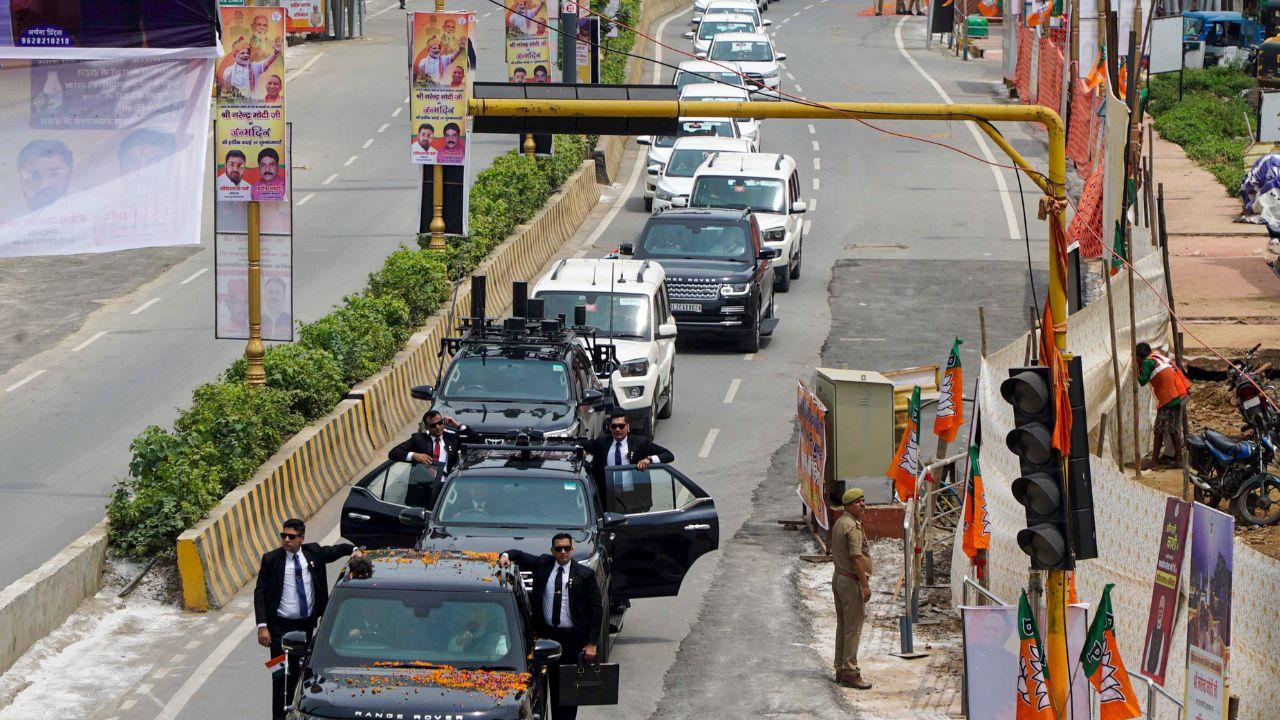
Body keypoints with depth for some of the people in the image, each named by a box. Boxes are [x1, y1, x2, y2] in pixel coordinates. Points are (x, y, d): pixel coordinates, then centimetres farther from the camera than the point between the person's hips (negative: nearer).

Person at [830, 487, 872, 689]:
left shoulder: (838, 524, 13)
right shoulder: (853, 526, -17)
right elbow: (856, 558, -22)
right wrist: (865, 585, -20)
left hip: (838, 577, 10)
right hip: (852, 582, -10)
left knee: (842, 626, 15)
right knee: (853, 628, -7)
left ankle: (840, 669, 20)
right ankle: (850, 672, -6)